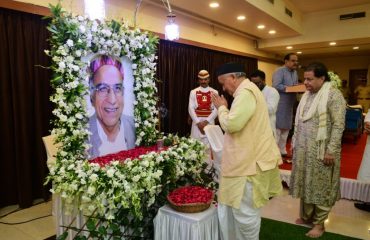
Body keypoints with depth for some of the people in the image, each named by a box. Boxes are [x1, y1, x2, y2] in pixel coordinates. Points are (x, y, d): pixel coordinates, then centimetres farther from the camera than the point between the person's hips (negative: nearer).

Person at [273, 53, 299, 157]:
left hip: (289, 105, 9)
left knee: (286, 129, 14)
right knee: (277, 129, -6)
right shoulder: (279, 71, -11)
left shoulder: (295, 72, 17)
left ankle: (282, 151, 25)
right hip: (279, 105, -9)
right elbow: (276, 86, -22)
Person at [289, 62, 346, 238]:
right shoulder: (307, 95, 10)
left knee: (320, 187, 6)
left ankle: (319, 223, 21)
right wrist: (295, 143, 12)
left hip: (321, 150, -6)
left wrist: (331, 150, -19)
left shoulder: (333, 95, -12)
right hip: (303, 149, 7)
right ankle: (305, 216, 31)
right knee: (305, 183, 15)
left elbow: (338, 125, -16)